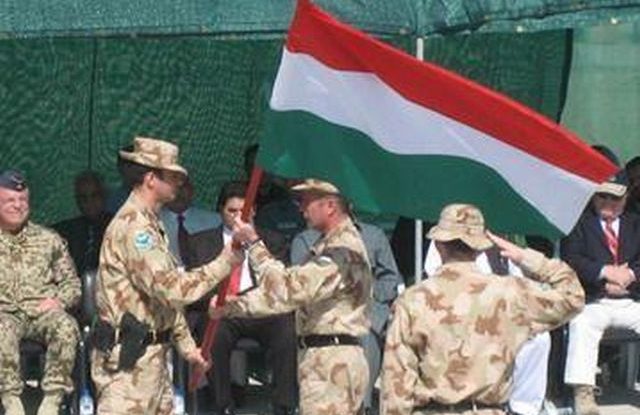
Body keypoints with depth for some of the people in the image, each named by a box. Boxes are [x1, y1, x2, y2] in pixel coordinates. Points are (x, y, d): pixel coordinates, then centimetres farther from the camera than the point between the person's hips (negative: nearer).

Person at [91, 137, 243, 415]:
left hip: (152, 356, 11)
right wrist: (223, 264, -16)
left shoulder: (149, 224, 17)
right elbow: (171, 288, -25)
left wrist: (186, 345, 19)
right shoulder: (133, 225, -18)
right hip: (128, 361, -11)